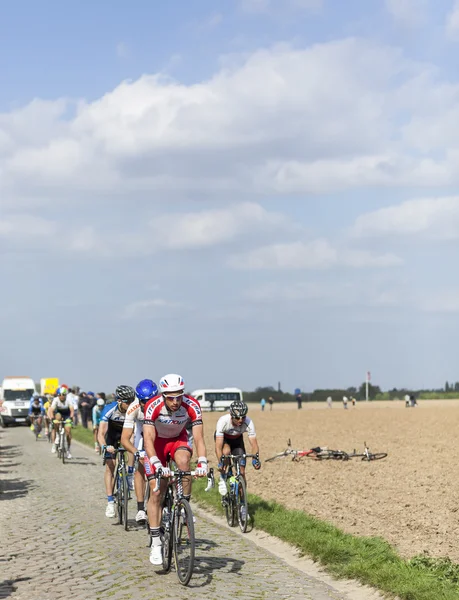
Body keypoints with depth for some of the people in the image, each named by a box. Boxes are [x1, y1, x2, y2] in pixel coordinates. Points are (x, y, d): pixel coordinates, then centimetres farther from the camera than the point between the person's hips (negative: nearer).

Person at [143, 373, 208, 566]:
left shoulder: (192, 405, -30)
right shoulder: (153, 406, -34)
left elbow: (198, 437, -32)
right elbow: (148, 439, -39)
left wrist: (202, 463, -47)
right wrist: (157, 465, -52)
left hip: (178, 439, 1)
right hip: (157, 441, -1)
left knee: (183, 460, -35)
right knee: (156, 491, -9)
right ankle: (155, 543, -2)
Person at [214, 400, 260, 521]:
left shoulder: (248, 423, -34)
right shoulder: (223, 421, -39)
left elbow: (254, 443, -35)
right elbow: (218, 445, -42)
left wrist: (256, 458, -52)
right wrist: (220, 462, -54)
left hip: (237, 439, 2)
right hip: (223, 438, -2)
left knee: (242, 471, -7)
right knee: (226, 451, -37)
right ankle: (222, 479, -10)